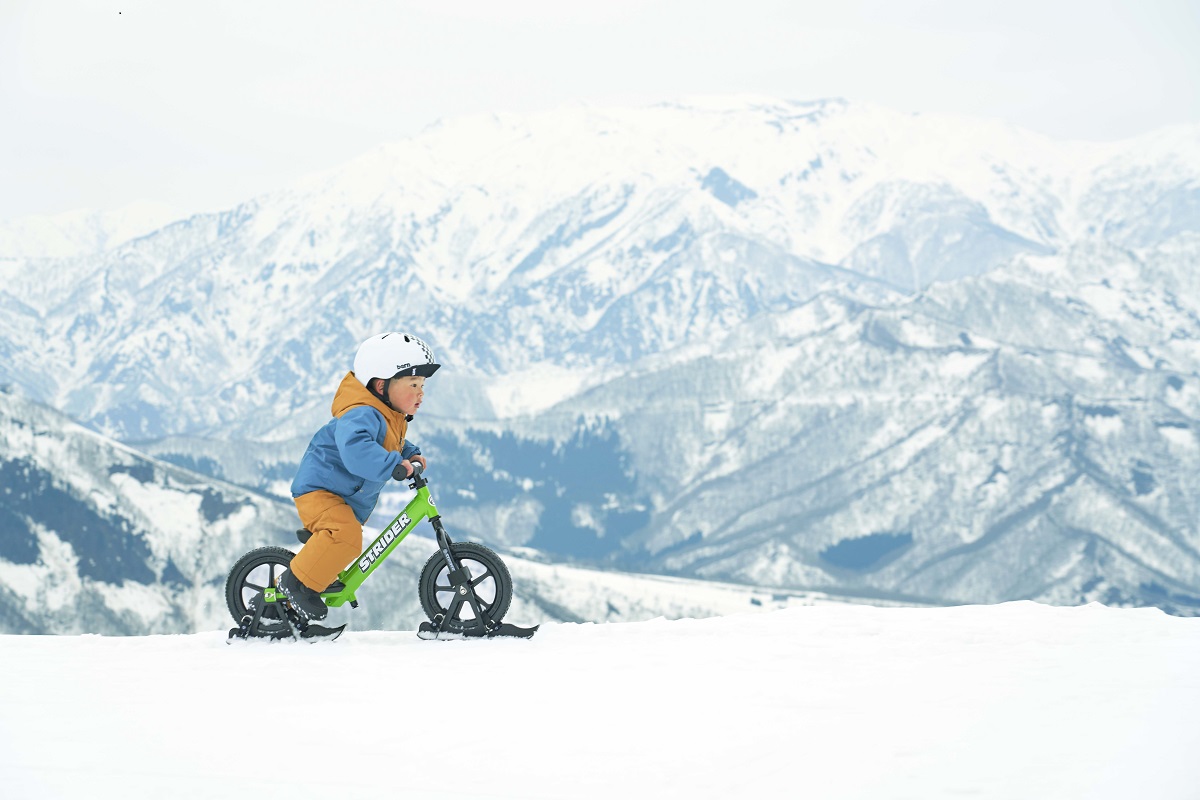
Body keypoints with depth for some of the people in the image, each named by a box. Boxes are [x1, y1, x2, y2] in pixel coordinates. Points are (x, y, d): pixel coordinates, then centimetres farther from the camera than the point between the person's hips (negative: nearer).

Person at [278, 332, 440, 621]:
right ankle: (298, 583, -18)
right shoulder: (362, 415, -29)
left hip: (349, 499, 11)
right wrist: (394, 465, -52)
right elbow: (355, 449, -50)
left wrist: (411, 455, 8)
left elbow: (392, 444, 27)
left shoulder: (392, 418, 5)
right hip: (319, 491, -11)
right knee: (346, 534, -33)